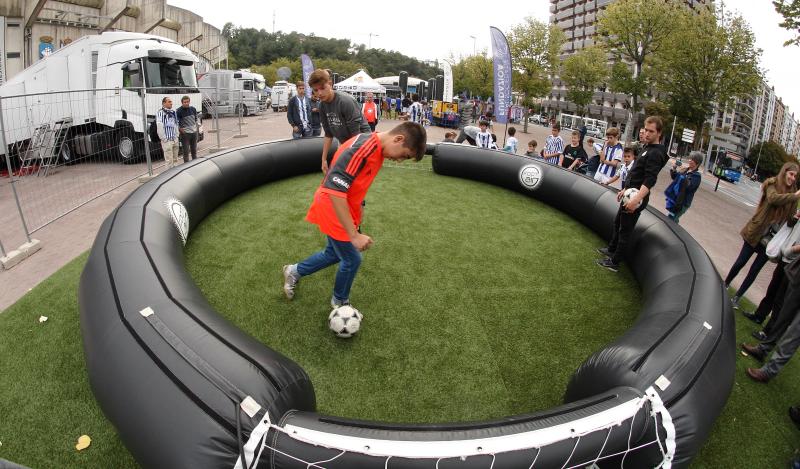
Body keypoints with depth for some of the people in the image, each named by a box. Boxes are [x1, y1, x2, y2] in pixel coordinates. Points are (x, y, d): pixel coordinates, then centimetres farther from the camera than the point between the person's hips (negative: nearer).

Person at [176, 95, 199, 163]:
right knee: (186, 151, -2)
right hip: (185, 133, -5)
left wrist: (196, 126, 10)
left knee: (194, 150, 16)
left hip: (194, 132, 5)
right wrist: (181, 129, -13)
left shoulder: (193, 109, 5)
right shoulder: (179, 111, -12)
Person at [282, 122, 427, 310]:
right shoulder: (361, 148, -30)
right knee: (352, 260, 5)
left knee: (334, 253, 23)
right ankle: (340, 303, 30)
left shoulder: (378, 148, 0)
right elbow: (335, 191, -34)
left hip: (345, 209, 9)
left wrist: (357, 211, 20)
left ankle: (295, 271, 44)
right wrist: (354, 235, -33)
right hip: (333, 210, -9)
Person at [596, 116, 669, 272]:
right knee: (617, 222, 24)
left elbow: (650, 180, -29)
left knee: (625, 230, -2)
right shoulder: (648, 148, 12)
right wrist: (625, 189, 24)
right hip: (631, 194, 10)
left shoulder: (656, 153, -19)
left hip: (636, 198, -10)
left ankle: (614, 263, 8)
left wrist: (637, 199, -39)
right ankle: (611, 250, 41)